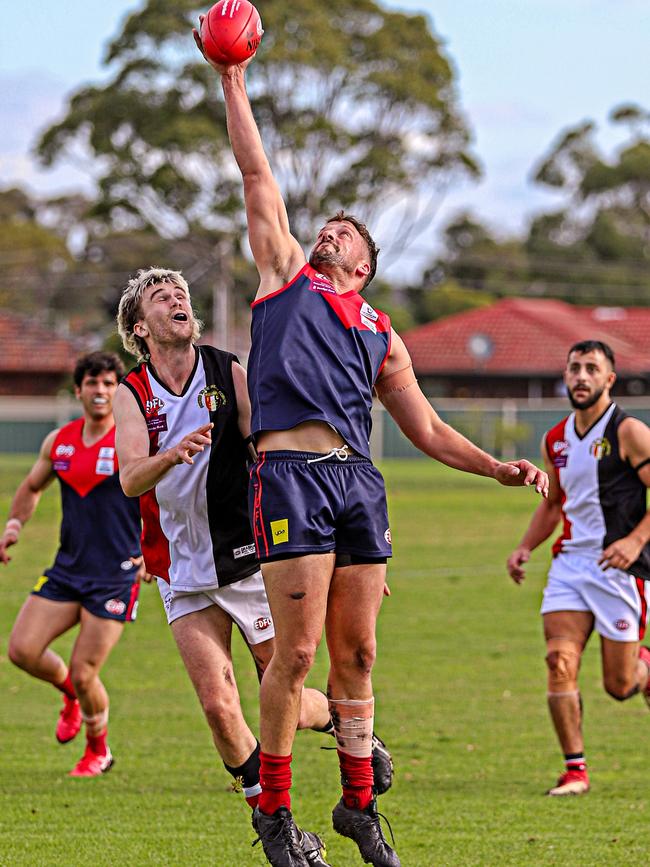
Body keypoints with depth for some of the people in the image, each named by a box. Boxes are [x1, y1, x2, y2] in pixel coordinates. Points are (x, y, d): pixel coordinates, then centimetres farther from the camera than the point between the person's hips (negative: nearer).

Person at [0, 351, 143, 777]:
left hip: (116, 577, -5)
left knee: (84, 673, -7)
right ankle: (70, 694, 26)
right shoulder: (58, 442, 6)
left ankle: (99, 751, 21)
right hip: (66, 569, 5)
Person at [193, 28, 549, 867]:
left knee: (356, 653, 5)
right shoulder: (286, 273, 18)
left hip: (359, 481, 4)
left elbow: (425, 428, 24)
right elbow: (257, 178, 17)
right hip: (292, 474, -4)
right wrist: (233, 86, 16)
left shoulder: (380, 334, 25)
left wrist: (497, 467, 12)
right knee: (296, 651, -8)